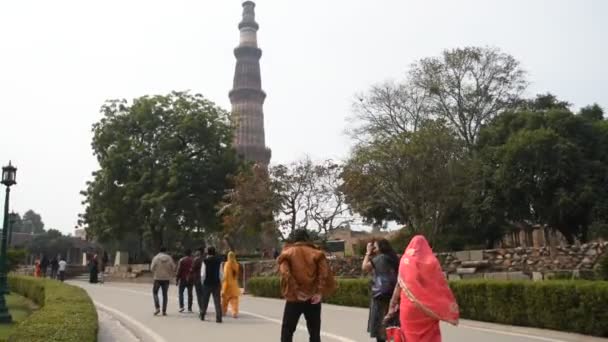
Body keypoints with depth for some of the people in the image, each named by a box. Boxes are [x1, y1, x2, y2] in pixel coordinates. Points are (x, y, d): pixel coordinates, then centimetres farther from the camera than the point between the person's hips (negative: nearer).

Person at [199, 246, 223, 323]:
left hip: (207, 283, -1)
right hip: (216, 283, 1)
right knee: (217, 301, 2)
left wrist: (202, 282, 6)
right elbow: (221, 274, -1)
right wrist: (220, 283, 8)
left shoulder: (205, 261, -8)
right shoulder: (219, 261, -2)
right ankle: (218, 318, -4)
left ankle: (202, 316, 29)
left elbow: (203, 274, -8)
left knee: (205, 301, 16)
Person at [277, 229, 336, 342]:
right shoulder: (317, 252, 8)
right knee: (314, 332, 10)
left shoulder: (287, 253, 6)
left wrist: (295, 291, -14)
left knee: (287, 330, 10)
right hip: (313, 298, 2)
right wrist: (320, 292, -11)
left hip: (294, 298, -1)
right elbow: (325, 273, -7)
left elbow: (285, 274, -11)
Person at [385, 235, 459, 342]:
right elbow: (441, 286, -3)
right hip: (427, 308, -2)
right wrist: (451, 309, 5)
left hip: (408, 307, 2)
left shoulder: (404, 260, 5)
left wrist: (393, 306, 14)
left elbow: (399, 285, 7)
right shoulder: (430, 261, -3)